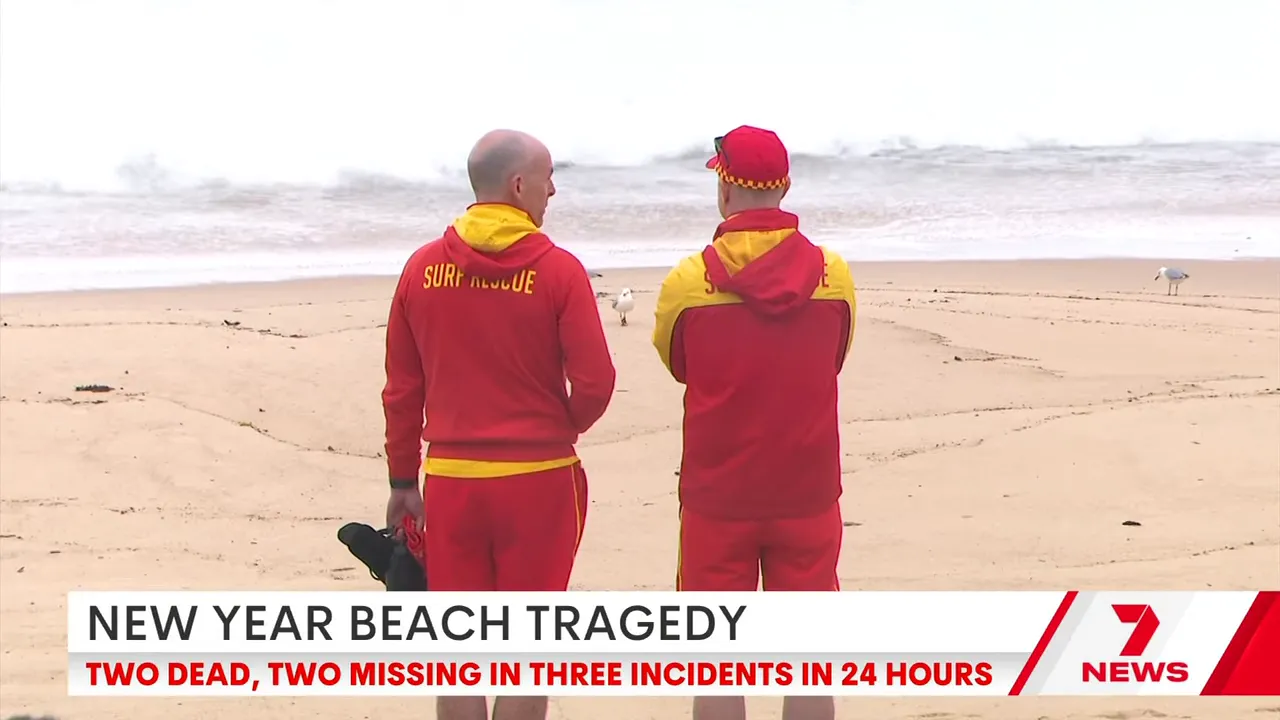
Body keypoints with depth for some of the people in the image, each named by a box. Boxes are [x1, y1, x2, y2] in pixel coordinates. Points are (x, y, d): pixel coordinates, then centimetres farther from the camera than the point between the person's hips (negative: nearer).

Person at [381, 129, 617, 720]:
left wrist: (403, 481, 14)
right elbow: (595, 383, -12)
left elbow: (401, 389, 5)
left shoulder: (423, 269, 1)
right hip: (538, 480, -3)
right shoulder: (557, 271, -9)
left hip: (448, 480, 3)